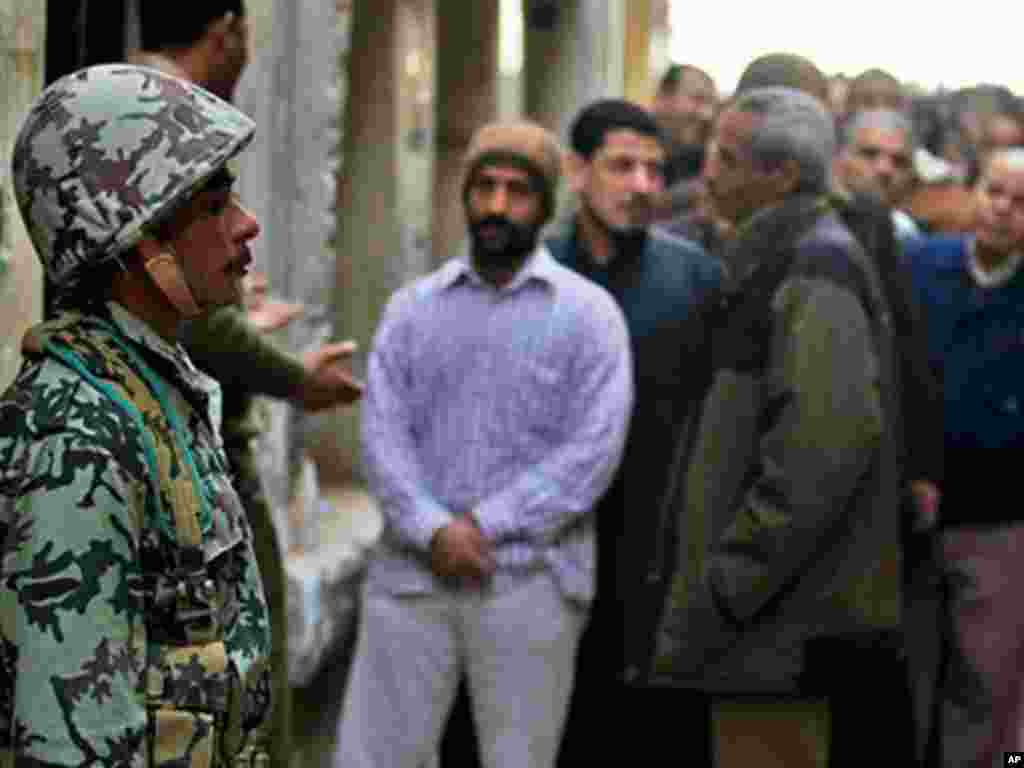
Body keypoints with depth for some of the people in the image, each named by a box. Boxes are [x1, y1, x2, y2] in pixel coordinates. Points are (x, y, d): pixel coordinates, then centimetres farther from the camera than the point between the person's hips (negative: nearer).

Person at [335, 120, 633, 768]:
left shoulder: (587, 312, 2)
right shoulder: (413, 308, 12)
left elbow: (593, 449, -7)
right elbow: (382, 432, 2)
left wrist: (486, 525, -13)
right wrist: (432, 530, -14)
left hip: (529, 583, -2)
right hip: (410, 576, 3)